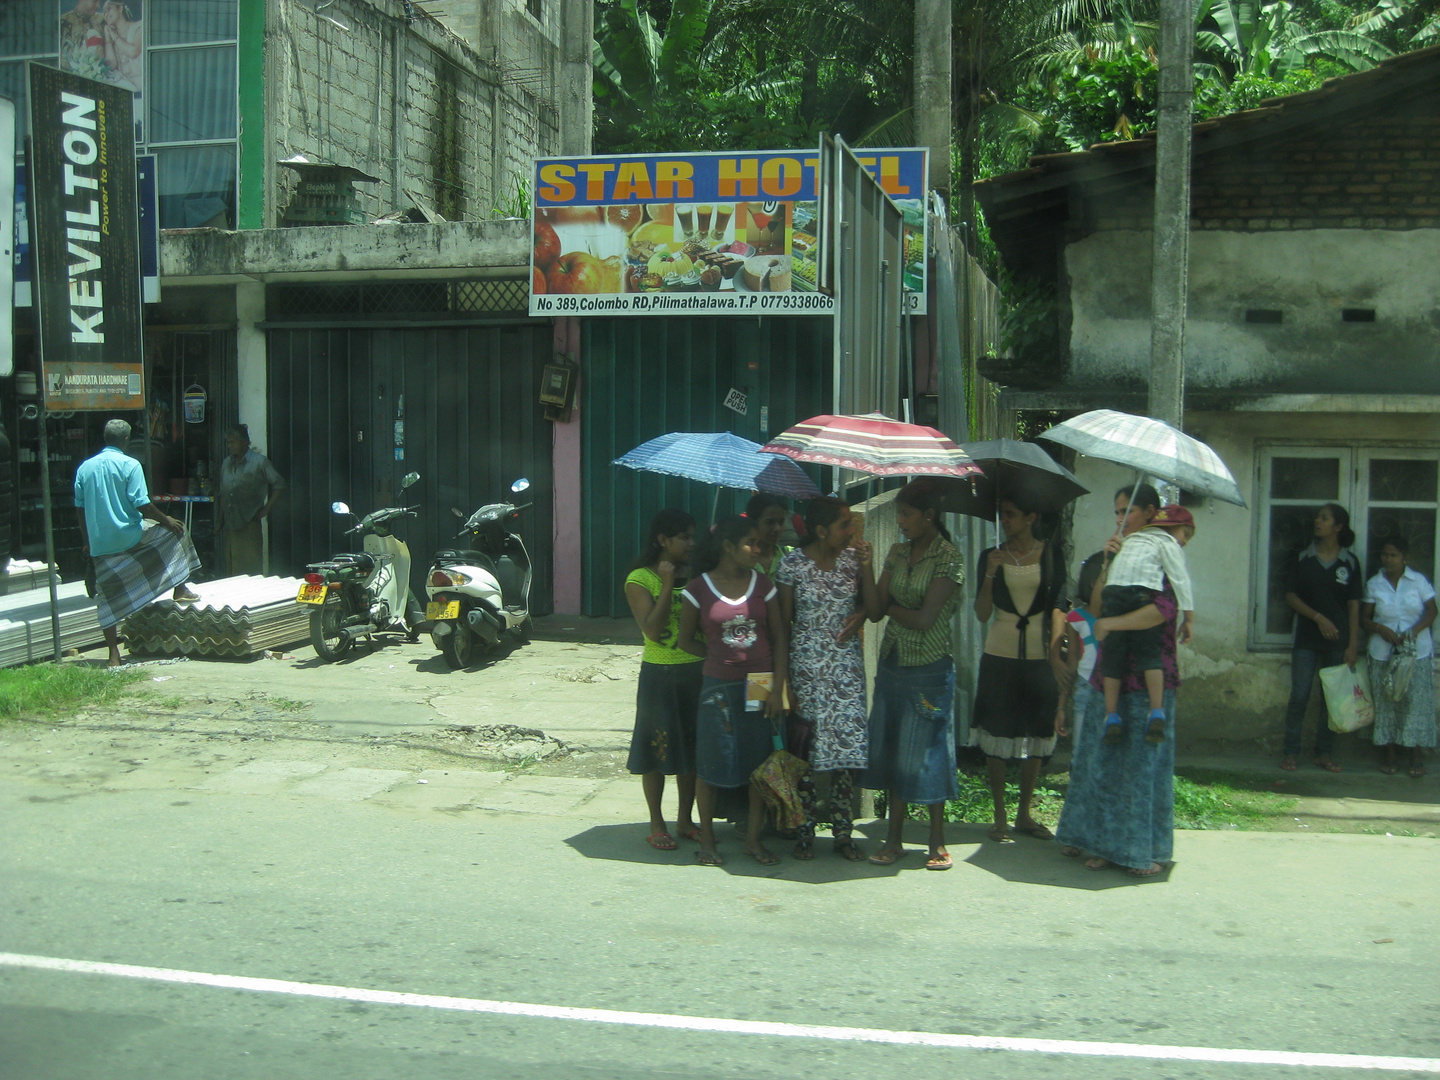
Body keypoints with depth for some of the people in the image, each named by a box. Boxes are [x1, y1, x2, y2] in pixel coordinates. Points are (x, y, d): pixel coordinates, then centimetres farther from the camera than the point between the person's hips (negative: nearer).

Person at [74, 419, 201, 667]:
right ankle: (180, 589, 19)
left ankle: (114, 655, 9)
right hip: (129, 536, -4)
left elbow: (80, 507, 11)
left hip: (100, 544, 4)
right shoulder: (129, 465, -7)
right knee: (174, 530, 20)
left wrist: (87, 541, 19)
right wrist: (166, 520, -1)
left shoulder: (85, 467, 8)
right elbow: (141, 504, -15)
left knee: (108, 600, 9)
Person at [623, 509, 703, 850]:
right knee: (657, 749, 3)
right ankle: (657, 825, 15)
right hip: (660, 674, -5)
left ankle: (685, 819, 24)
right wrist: (667, 585, -19)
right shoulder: (640, 579, -7)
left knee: (693, 747, 10)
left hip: (697, 671, 5)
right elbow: (653, 630, -17)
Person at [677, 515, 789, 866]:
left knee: (761, 763, 6)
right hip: (719, 688, -2)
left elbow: (779, 638, 4)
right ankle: (707, 840, 17)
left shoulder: (763, 585, 4)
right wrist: (720, 657, 1)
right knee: (711, 764, 3)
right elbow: (685, 640, 5)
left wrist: (778, 688, -3)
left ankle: (753, 838, 19)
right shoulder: (699, 589, -4)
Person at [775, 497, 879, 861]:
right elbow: (783, 621, -4)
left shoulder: (852, 557, 2)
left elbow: (873, 608, 3)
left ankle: (842, 832, 12)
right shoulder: (792, 564, -7)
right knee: (805, 747, 2)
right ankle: (805, 831, 14)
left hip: (847, 664, 3)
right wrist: (782, 676, -6)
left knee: (846, 743, 2)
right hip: (806, 664, -3)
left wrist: (866, 567, -11)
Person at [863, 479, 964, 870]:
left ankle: (937, 843, 13)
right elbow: (875, 610, 1)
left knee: (926, 754, 0)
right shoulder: (898, 553, 8)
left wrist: (890, 606, -2)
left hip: (929, 668, -6)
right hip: (892, 662, 6)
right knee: (891, 751, 8)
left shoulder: (948, 558, -11)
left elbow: (924, 619, -17)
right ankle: (894, 839, 17)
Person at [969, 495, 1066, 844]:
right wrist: (991, 574, -13)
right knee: (997, 738, 0)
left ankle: (1024, 814, 21)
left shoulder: (1050, 556, 3)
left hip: (1039, 658, 1)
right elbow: (982, 615, 0)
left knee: (1035, 739, 7)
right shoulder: (992, 557, 3)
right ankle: (1000, 818, 11)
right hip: (1000, 656, 0)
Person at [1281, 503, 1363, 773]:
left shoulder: (1349, 562, 2)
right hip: (1306, 639, 0)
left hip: (1338, 641, 1)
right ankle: (1291, 753, 5)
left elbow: (1354, 605, 2)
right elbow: (1291, 596, 0)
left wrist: (1353, 644, -3)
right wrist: (1318, 617, -13)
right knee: (1299, 695, -2)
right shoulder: (1304, 558, 2)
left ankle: (1324, 753, 15)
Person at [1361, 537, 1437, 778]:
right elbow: (1364, 617, 5)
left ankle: (1416, 756, 3)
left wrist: (1414, 630, -18)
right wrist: (1380, 629, -15)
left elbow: (1431, 611, -1)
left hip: (1417, 652, -1)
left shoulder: (1419, 581, 1)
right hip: (1382, 652, 1)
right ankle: (1388, 753, 13)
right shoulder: (1374, 584, 4)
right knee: (1385, 703, 3)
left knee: (1416, 701, -4)